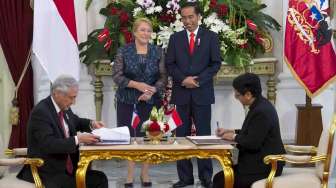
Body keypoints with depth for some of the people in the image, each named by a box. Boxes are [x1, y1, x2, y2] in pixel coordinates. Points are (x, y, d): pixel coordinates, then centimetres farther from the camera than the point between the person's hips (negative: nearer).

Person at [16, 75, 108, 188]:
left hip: (67, 169, 8)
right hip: (47, 173, -8)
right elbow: (48, 144, -28)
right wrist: (78, 139, -28)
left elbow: (76, 121, 29)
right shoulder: (40, 112, -18)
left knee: (100, 179, -4)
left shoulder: (64, 108, 6)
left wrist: (91, 123, 9)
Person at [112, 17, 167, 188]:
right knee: (129, 136, 0)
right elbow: (116, 75, -5)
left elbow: (163, 77, 0)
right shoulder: (124, 51, 0)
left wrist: (152, 90, -17)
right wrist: (137, 85, -17)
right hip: (127, 101, -1)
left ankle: (145, 174, 16)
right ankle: (130, 174, 11)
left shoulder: (158, 52, 3)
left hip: (150, 101, 1)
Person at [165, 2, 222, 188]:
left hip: (202, 93, -2)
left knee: (203, 135, 0)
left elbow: (216, 63, -1)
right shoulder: (175, 38, 9)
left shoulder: (210, 37, 4)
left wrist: (198, 80, -12)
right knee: (182, 135, 3)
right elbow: (169, 65, 5)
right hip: (181, 93, 2)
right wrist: (183, 79, -11)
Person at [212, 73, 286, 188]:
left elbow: (253, 143, -25)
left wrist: (234, 137, -10)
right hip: (260, 162, 10)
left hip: (264, 167, -10)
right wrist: (232, 132, 11)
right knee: (220, 177, 7)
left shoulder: (261, 111, -22)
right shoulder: (260, 106, 9)